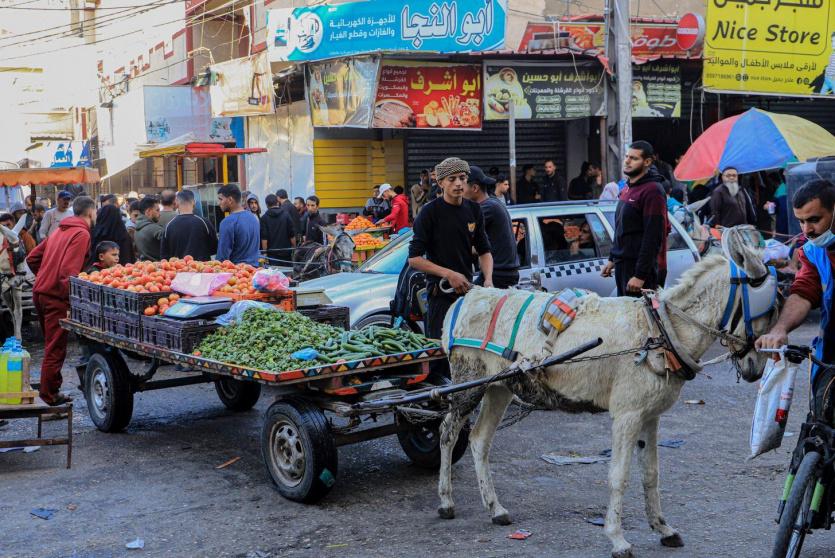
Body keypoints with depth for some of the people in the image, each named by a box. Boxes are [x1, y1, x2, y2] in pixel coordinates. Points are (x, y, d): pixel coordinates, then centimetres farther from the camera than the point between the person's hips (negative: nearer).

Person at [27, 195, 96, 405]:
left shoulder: (59, 231, 18)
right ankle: (50, 396, 2)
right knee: (55, 349, -3)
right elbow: (69, 271, -21)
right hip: (57, 297, -9)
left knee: (51, 346, 17)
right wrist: (72, 300, -18)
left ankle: (50, 391, 25)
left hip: (40, 292, 9)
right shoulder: (82, 234, -10)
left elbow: (32, 259, 18)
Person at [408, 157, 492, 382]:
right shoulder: (430, 212, -9)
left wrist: (488, 279, -3)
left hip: (468, 288, 5)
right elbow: (414, 259, -11)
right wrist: (449, 274, -18)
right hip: (441, 293, -5)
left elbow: (484, 251, 15)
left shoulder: (473, 210, 8)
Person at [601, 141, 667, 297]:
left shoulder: (652, 191, -14)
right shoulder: (628, 188, 16)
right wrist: (612, 259, 21)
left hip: (639, 266, -9)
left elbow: (652, 237, -19)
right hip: (621, 264, 9)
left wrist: (640, 275, -22)